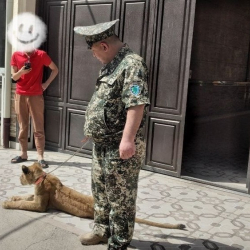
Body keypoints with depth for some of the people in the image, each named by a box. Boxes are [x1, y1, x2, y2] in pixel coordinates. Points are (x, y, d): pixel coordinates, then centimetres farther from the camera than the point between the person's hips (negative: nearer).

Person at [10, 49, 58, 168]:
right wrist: (21, 71, -18)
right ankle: (23, 154, 20)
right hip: (20, 95, 3)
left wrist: (46, 83, -3)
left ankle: (40, 157, -1)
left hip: (36, 95, -2)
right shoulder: (16, 55, 0)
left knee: (38, 128, -2)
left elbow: (55, 70, 6)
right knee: (22, 127, 9)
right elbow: (14, 78, 3)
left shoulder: (41, 55, -6)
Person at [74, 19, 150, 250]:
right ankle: (102, 229, 39)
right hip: (102, 143, 10)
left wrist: (127, 139, -32)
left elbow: (136, 104, -28)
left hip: (120, 146, -10)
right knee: (100, 189, 21)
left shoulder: (132, 64, -19)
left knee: (120, 196, 3)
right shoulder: (111, 64, 14)